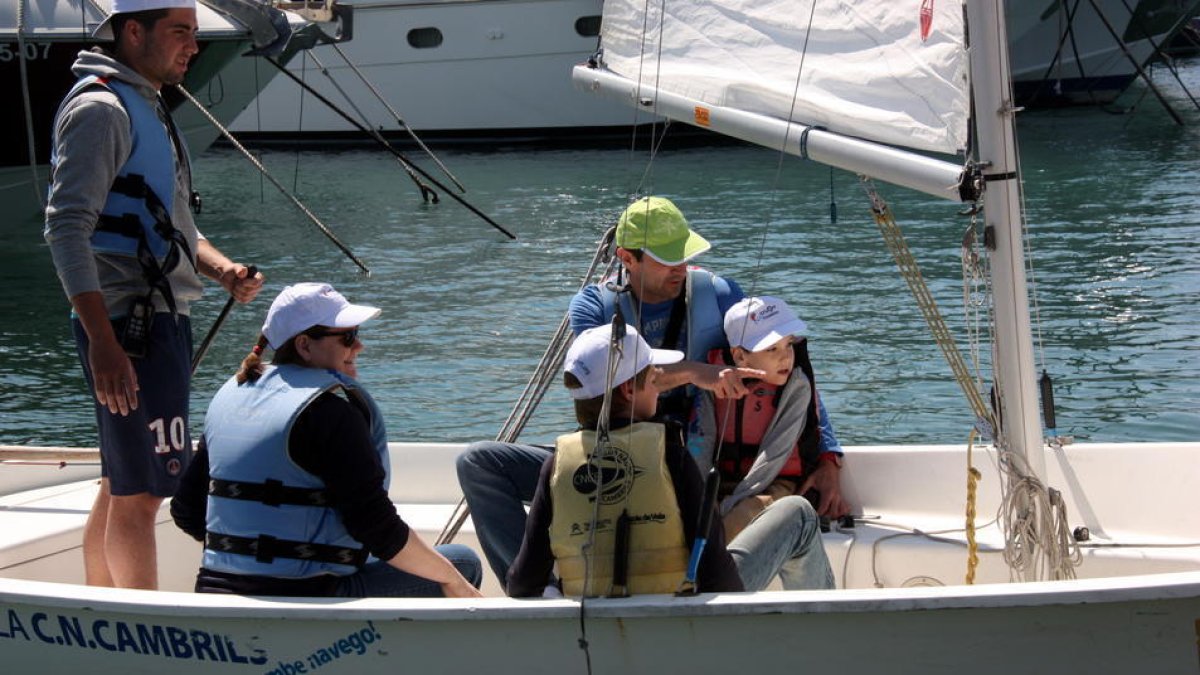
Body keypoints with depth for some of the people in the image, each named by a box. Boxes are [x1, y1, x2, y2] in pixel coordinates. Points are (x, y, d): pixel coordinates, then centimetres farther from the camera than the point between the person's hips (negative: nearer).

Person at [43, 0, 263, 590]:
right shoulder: (100, 109, -12)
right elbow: (67, 228, -20)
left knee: (120, 487, 16)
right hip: (129, 322, -10)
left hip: (162, 319, 10)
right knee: (140, 493, -7)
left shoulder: (147, 108, 19)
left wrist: (223, 270, 5)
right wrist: (101, 342, -27)